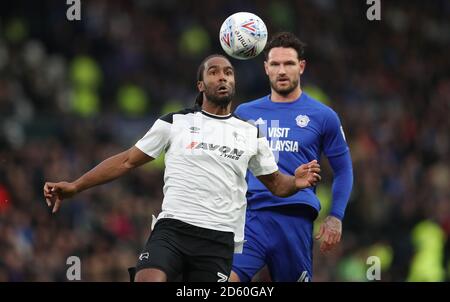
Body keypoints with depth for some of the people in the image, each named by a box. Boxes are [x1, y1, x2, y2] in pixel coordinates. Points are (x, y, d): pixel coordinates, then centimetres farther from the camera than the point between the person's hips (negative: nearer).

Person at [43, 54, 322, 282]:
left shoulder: (251, 133, 15)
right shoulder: (175, 123, 10)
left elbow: (275, 183, 20)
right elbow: (127, 161, 13)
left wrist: (296, 182, -4)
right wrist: (75, 187, 7)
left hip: (220, 240, 1)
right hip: (172, 229, -1)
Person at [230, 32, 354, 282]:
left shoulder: (323, 116, 7)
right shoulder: (245, 113, 14)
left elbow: (343, 170, 12)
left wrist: (335, 217, 2)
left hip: (295, 218, -1)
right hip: (249, 215, 1)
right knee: (227, 278, -20)